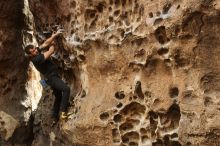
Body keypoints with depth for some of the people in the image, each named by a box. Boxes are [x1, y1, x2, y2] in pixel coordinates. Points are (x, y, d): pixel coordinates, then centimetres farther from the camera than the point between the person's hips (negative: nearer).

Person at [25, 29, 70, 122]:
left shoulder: (37, 51, 1)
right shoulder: (37, 59, -26)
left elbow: (46, 43, 4)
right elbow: (51, 51, -20)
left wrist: (55, 35, -6)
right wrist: (52, 44, -3)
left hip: (53, 77, 10)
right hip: (51, 77, -10)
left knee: (58, 97, 19)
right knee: (66, 89, -28)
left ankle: (55, 118, 27)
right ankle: (62, 112, -30)